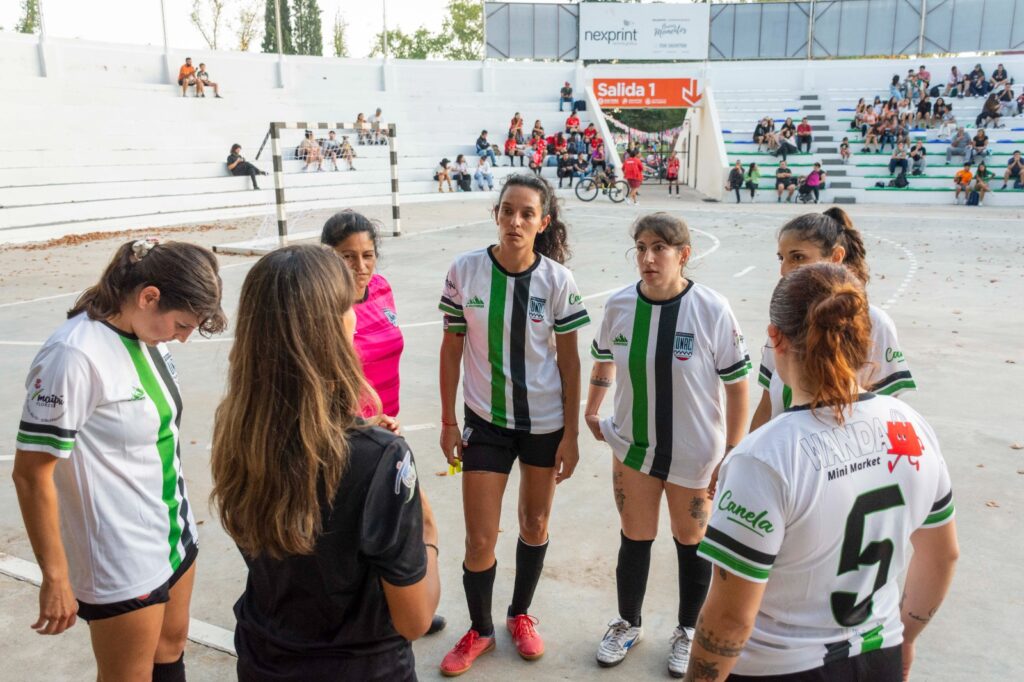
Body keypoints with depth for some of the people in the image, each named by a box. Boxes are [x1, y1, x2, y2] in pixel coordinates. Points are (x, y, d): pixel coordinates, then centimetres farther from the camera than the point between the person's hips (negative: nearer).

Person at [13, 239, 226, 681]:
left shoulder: (144, 332, -2)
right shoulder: (75, 355, -25)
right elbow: (32, 473, -20)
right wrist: (55, 577, -15)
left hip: (174, 536, 7)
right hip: (122, 563, -7)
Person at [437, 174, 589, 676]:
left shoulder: (557, 280, -10)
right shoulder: (466, 270, -10)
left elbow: (569, 360, -4)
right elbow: (451, 348, -1)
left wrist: (571, 434, -3)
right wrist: (448, 421, 1)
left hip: (545, 422, 1)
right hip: (486, 422, 0)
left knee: (535, 524, 16)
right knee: (480, 540, 3)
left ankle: (520, 614, 41)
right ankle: (479, 630, 30)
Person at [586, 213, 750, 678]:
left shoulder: (711, 310, -18)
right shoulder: (620, 304, -7)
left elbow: (737, 384, -11)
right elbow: (604, 360, 12)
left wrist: (731, 457, -9)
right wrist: (591, 412, 14)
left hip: (694, 455, -2)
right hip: (633, 448, 3)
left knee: (691, 543, 15)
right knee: (634, 538, 16)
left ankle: (687, 631, 38)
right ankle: (628, 623, 39)